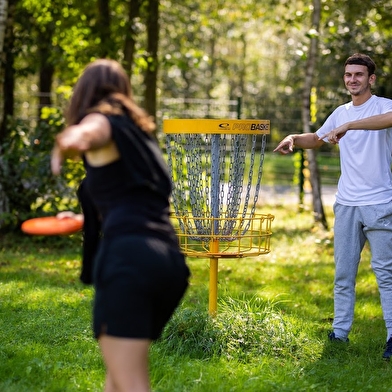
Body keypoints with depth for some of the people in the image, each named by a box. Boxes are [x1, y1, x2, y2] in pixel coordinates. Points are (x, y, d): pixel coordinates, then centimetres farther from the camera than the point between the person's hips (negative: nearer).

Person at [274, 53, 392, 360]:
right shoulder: (341, 113, 14)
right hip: (346, 204, 6)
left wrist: (349, 126, -37)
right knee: (343, 273, 8)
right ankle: (340, 332, 15)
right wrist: (294, 138, 10)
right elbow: (317, 139, 30)